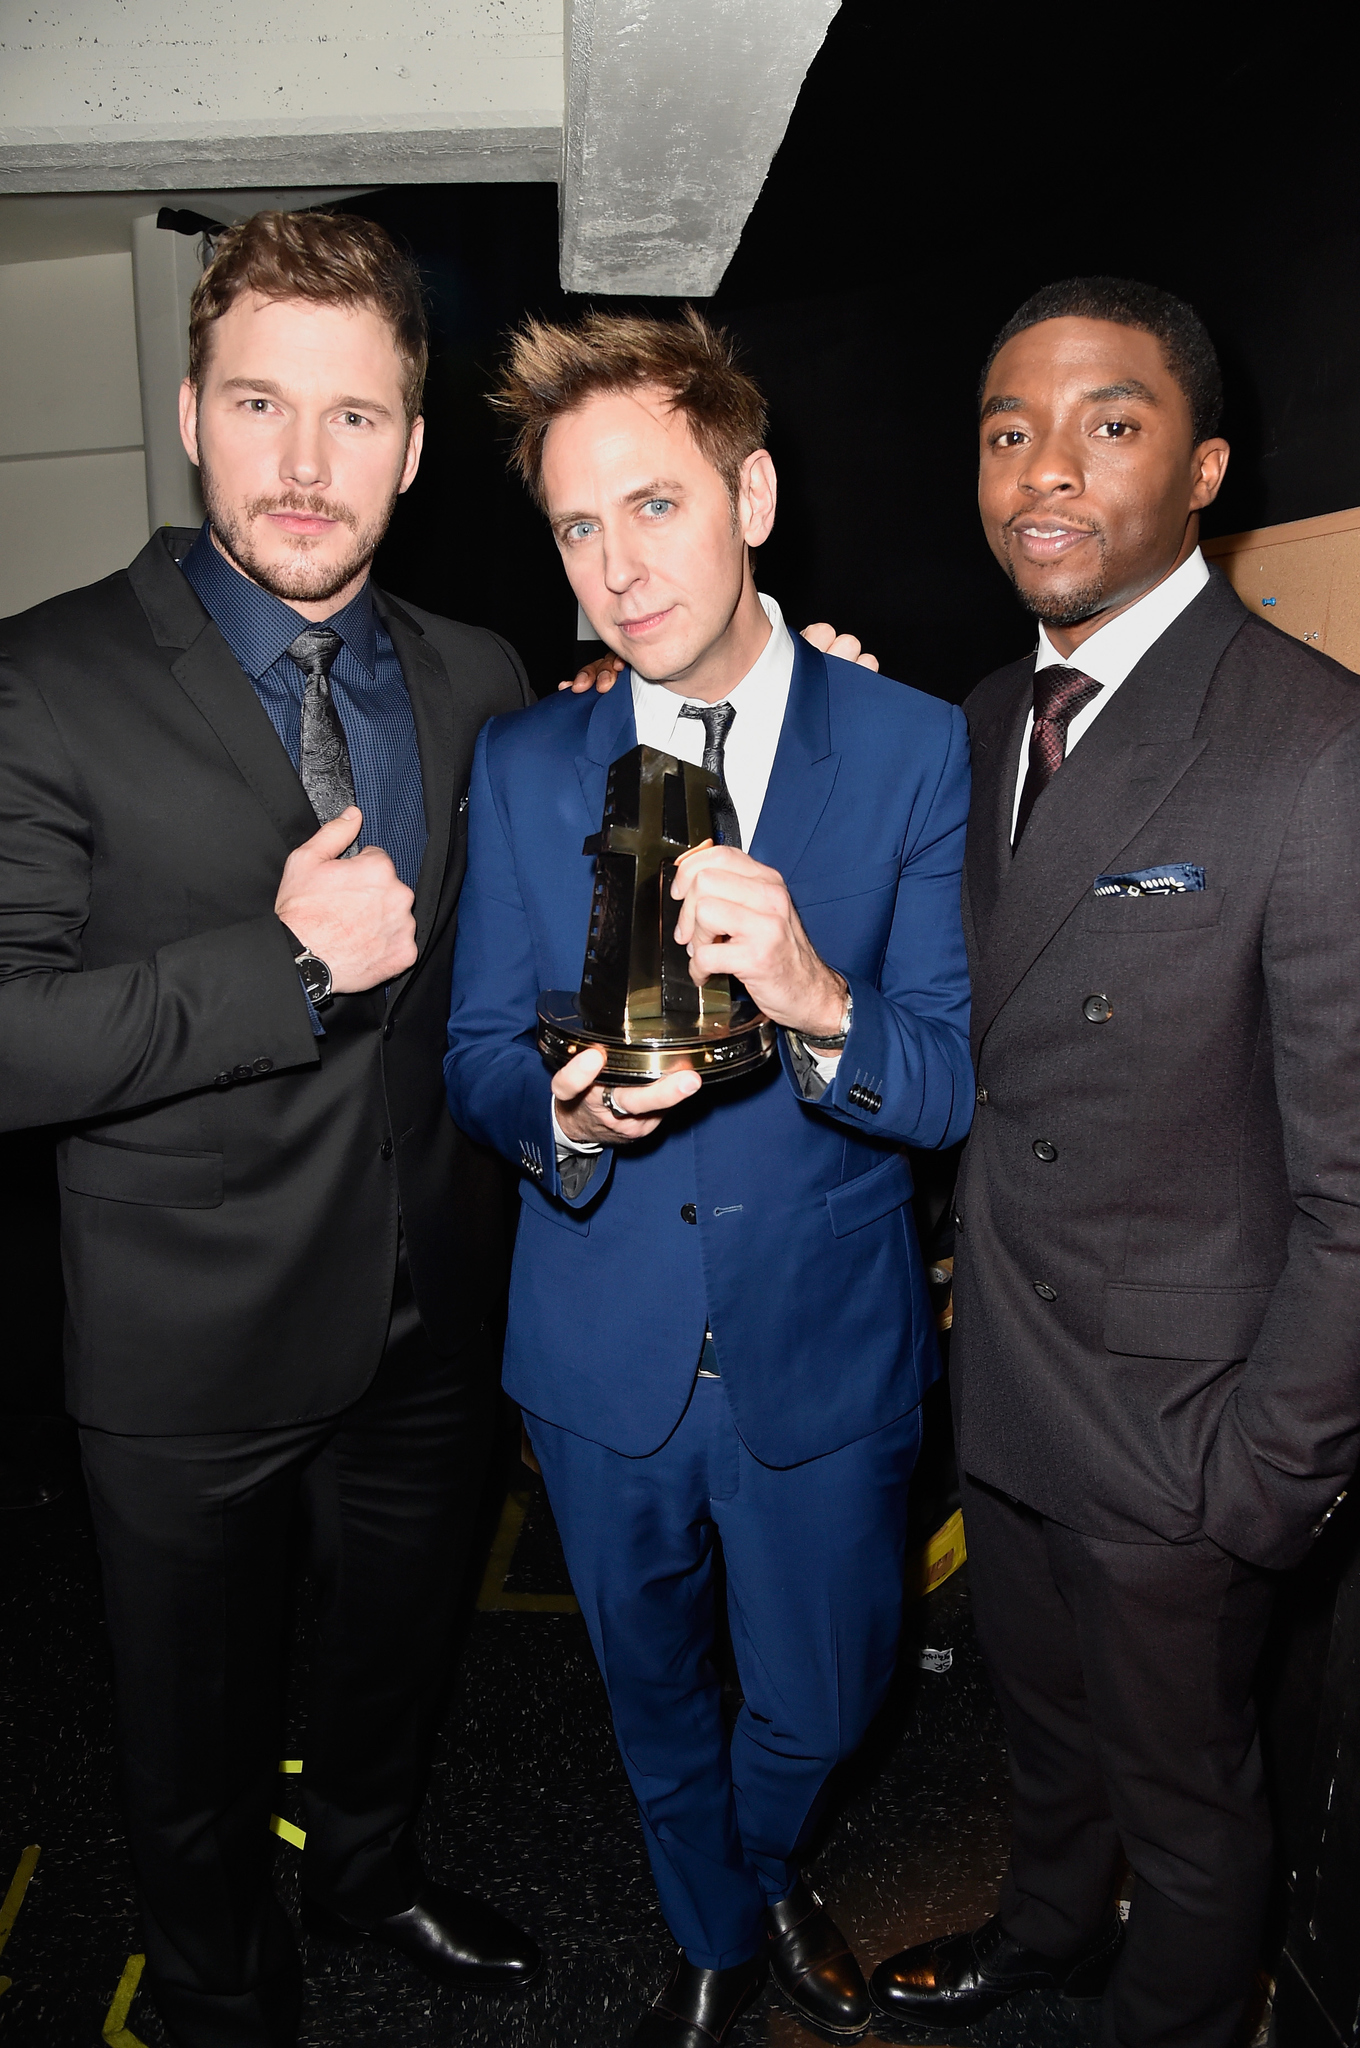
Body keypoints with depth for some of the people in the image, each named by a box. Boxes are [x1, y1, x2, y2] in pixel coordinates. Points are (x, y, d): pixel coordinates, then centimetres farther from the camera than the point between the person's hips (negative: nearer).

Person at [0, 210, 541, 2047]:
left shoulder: (482, 686, 0)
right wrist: (282, 964, -28)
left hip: (433, 1321, 4)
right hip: (193, 1345, -4)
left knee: (398, 1650, 28)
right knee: (196, 1721, 21)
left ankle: (367, 1866, 59)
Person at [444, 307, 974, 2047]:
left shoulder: (912, 749, -9)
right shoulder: (520, 765, -3)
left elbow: (956, 1082, -12)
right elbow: (478, 1058, 0)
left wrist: (817, 1002, -34)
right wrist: (569, 1112, -23)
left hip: (826, 1357, -1)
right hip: (602, 1359, 2)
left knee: (816, 1704, 20)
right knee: (655, 1704, 23)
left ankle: (771, 1871, 58)